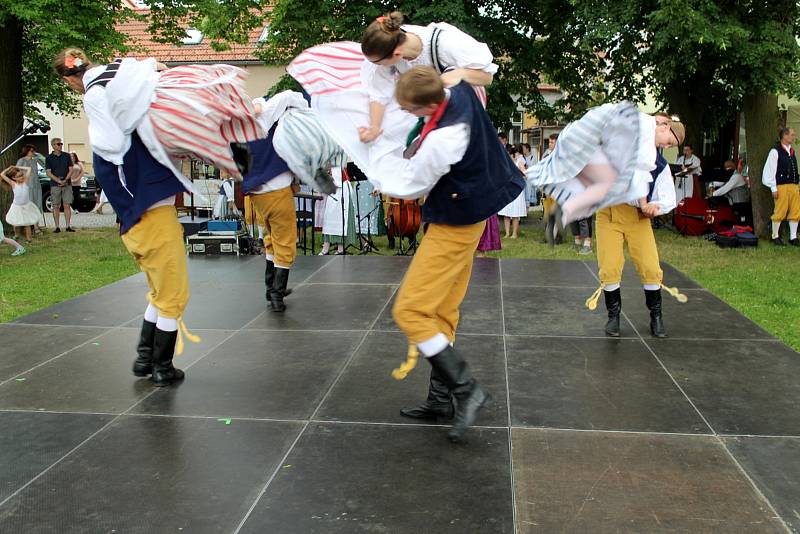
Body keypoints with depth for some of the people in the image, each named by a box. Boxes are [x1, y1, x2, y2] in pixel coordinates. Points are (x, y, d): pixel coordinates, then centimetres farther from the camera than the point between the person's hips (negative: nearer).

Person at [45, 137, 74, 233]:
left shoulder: (67, 156, 9)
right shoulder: (49, 158, 3)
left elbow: (70, 169, 6)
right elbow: (48, 173, -2)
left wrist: (65, 180, -8)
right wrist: (59, 181, -14)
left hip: (67, 184, 1)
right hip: (55, 185, -1)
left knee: (67, 205, -1)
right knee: (56, 206, 0)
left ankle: (68, 226, 1)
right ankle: (57, 227, 3)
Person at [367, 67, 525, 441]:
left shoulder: (440, 141, -31)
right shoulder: (460, 91, -8)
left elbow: (409, 186, -16)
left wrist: (374, 155, 1)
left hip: (453, 227, -10)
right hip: (469, 216, 10)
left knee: (409, 311, -7)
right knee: (441, 312, 14)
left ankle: (466, 389, -2)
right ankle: (442, 397, 23)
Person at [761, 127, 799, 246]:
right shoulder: (775, 151, -6)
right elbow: (770, 170, -9)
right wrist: (773, 188, -12)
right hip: (782, 187, -7)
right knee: (780, 212, -3)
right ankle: (775, 237, 10)